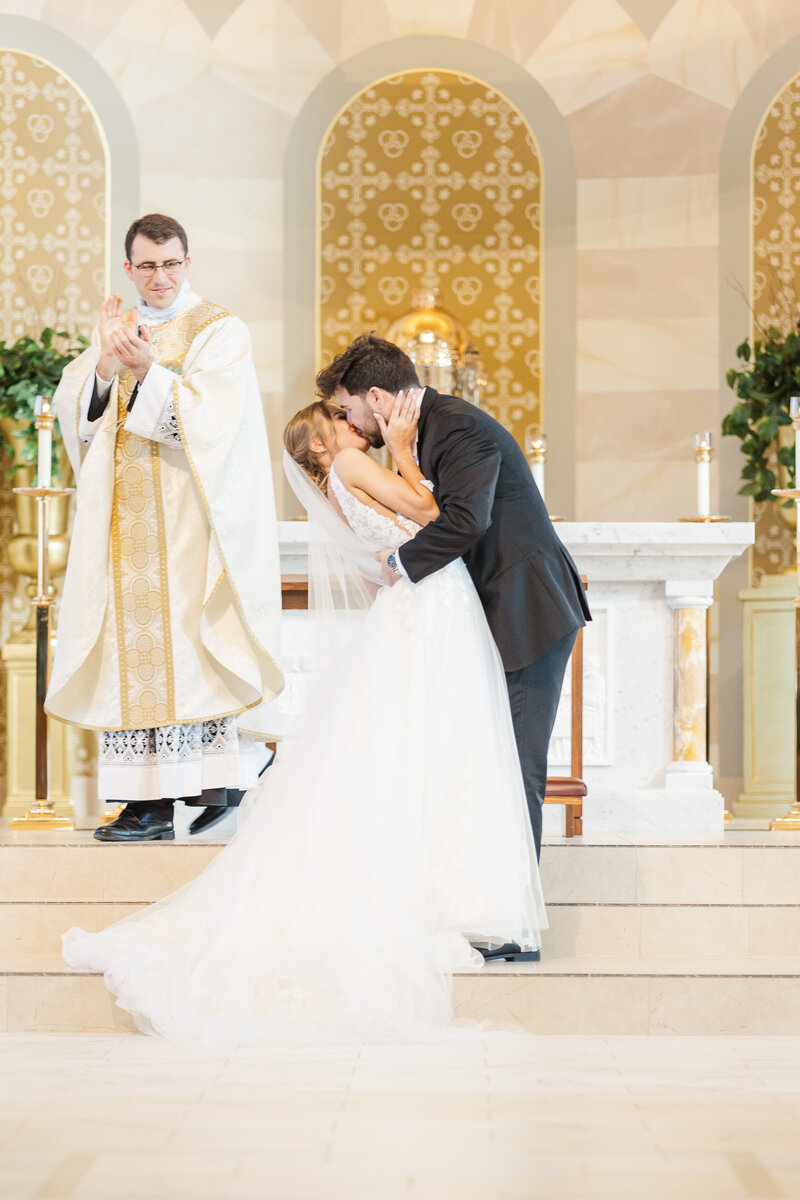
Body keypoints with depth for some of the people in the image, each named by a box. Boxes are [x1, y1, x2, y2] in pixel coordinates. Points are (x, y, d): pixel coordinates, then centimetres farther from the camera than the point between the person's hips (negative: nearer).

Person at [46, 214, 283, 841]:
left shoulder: (220, 331, 0)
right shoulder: (116, 329, 16)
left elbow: (205, 420, -12)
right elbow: (74, 414, 6)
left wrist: (148, 371, -23)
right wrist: (104, 367, -13)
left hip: (190, 520, -5)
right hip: (127, 523, 5)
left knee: (189, 643, -10)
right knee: (134, 650, -1)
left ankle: (216, 777, -5)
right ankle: (149, 797, -2)